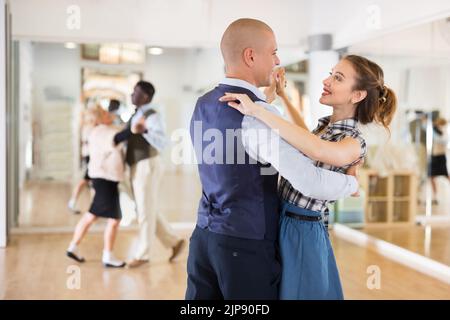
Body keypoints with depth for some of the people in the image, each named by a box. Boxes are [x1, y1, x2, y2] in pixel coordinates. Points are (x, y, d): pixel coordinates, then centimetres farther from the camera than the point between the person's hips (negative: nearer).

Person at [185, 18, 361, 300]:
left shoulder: (204, 105, 6)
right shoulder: (258, 114, -20)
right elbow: (311, 183, -26)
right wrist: (353, 183, -6)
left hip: (205, 235, 8)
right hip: (246, 244, -7)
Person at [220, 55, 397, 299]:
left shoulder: (354, 143, -19)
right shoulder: (324, 124, 6)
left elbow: (318, 150, -41)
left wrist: (257, 111, -40)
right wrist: (282, 95, 27)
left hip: (302, 231, -8)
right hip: (280, 223, 8)